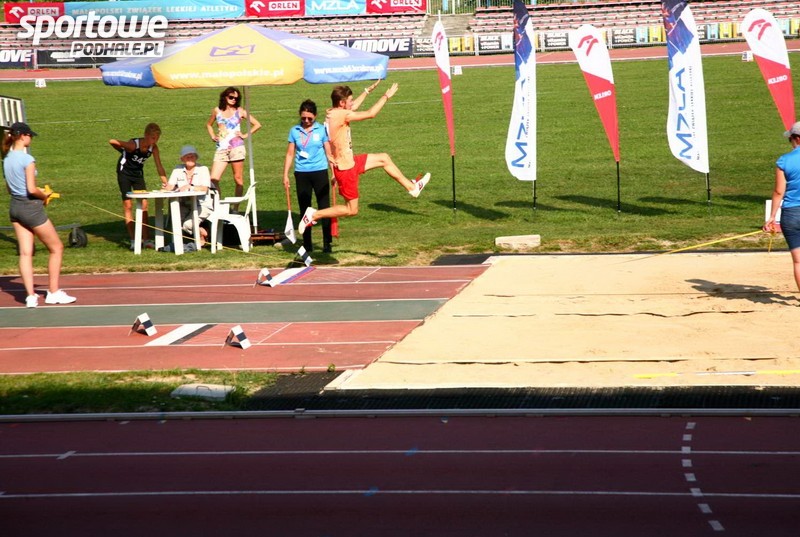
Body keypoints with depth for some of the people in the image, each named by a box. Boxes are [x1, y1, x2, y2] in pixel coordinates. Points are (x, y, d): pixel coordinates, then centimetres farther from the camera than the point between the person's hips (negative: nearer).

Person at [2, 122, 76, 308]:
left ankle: (31, 296, 3)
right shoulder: (27, 160, -18)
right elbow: (32, 189, -22)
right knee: (57, 248, 7)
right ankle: (53, 292, 10)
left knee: (25, 253, 7)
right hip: (31, 207, -8)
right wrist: (45, 196, -3)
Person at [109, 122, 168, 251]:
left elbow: (159, 166, -15)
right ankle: (133, 240, -6)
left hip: (138, 173, 5)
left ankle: (146, 239, 0)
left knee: (144, 204, -2)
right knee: (128, 205, -6)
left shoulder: (153, 147, -16)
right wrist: (123, 151, -8)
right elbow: (111, 141, -25)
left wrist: (165, 182, -26)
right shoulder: (133, 144, -30)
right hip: (124, 172, -5)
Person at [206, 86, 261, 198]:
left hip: (236, 147, -2)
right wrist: (213, 136, 13)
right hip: (221, 148, 2)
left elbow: (257, 124, 7)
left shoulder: (240, 111, 6)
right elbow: (209, 125, 29)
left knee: (238, 179, -1)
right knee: (213, 179, -10)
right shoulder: (217, 110, 12)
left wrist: (246, 135, 0)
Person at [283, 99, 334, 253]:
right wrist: (285, 175, 6)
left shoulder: (322, 130, 1)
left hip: (320, 172, -2)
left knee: (324, 208, -3)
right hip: (301, 173, 2)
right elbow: (290, 154, 9)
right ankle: (307, 244, 14)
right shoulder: (294, 131, 5)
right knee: (304, 210, 7)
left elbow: (329, 152, 4)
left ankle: (327, 243, 3)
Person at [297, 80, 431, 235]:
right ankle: (314, 215, 5)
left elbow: (354, 107, 21)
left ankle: (412, 187, 32)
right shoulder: (340, 115, -26)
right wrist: (386, 96, -7)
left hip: (348, 162, 10)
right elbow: (370, 114, -19)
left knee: (384, 158, 19)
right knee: (351, 210, 3)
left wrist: (369, 90, 23)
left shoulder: (332, 112, 0)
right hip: (345, 169, -10)